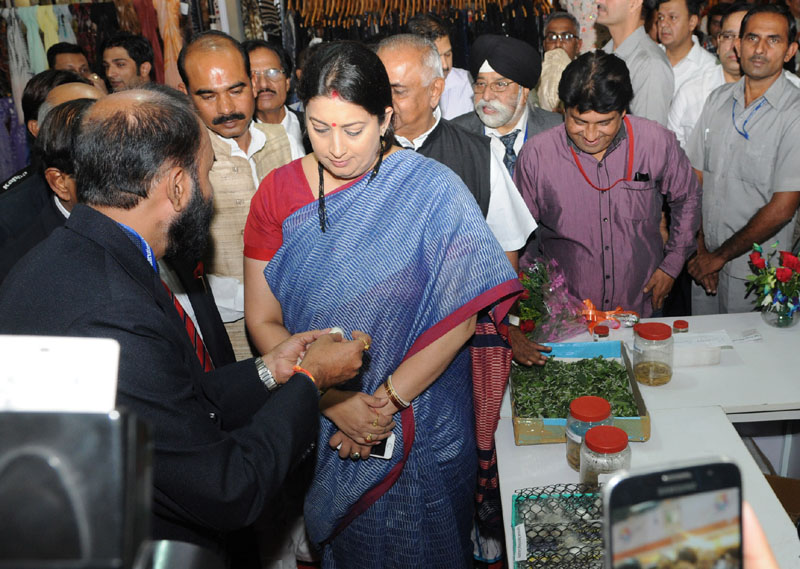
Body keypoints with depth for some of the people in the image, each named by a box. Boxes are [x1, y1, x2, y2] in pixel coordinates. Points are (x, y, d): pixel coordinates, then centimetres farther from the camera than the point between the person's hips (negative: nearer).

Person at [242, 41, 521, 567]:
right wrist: (335, 402, -17)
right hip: (319, 424, 2)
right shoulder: (278, 192, -7)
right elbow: (262, 320, -7)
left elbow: (460, 316, -16)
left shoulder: (433, 190, -14)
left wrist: (385, 402, -18)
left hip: (422, 424, -1)